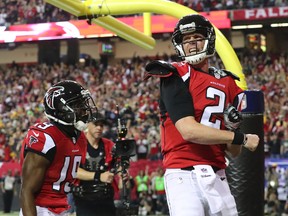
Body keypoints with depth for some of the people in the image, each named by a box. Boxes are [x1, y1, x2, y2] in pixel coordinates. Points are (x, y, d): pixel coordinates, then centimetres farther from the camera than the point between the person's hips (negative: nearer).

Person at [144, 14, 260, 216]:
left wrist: (232, 128, -6)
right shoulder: (175, 76, -1)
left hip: (217, 178, 6)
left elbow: (234, 152, 16)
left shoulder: (227, 84, 15)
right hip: (184, 176, -6)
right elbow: (188, 131, -14)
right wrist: (240, 138, -7)